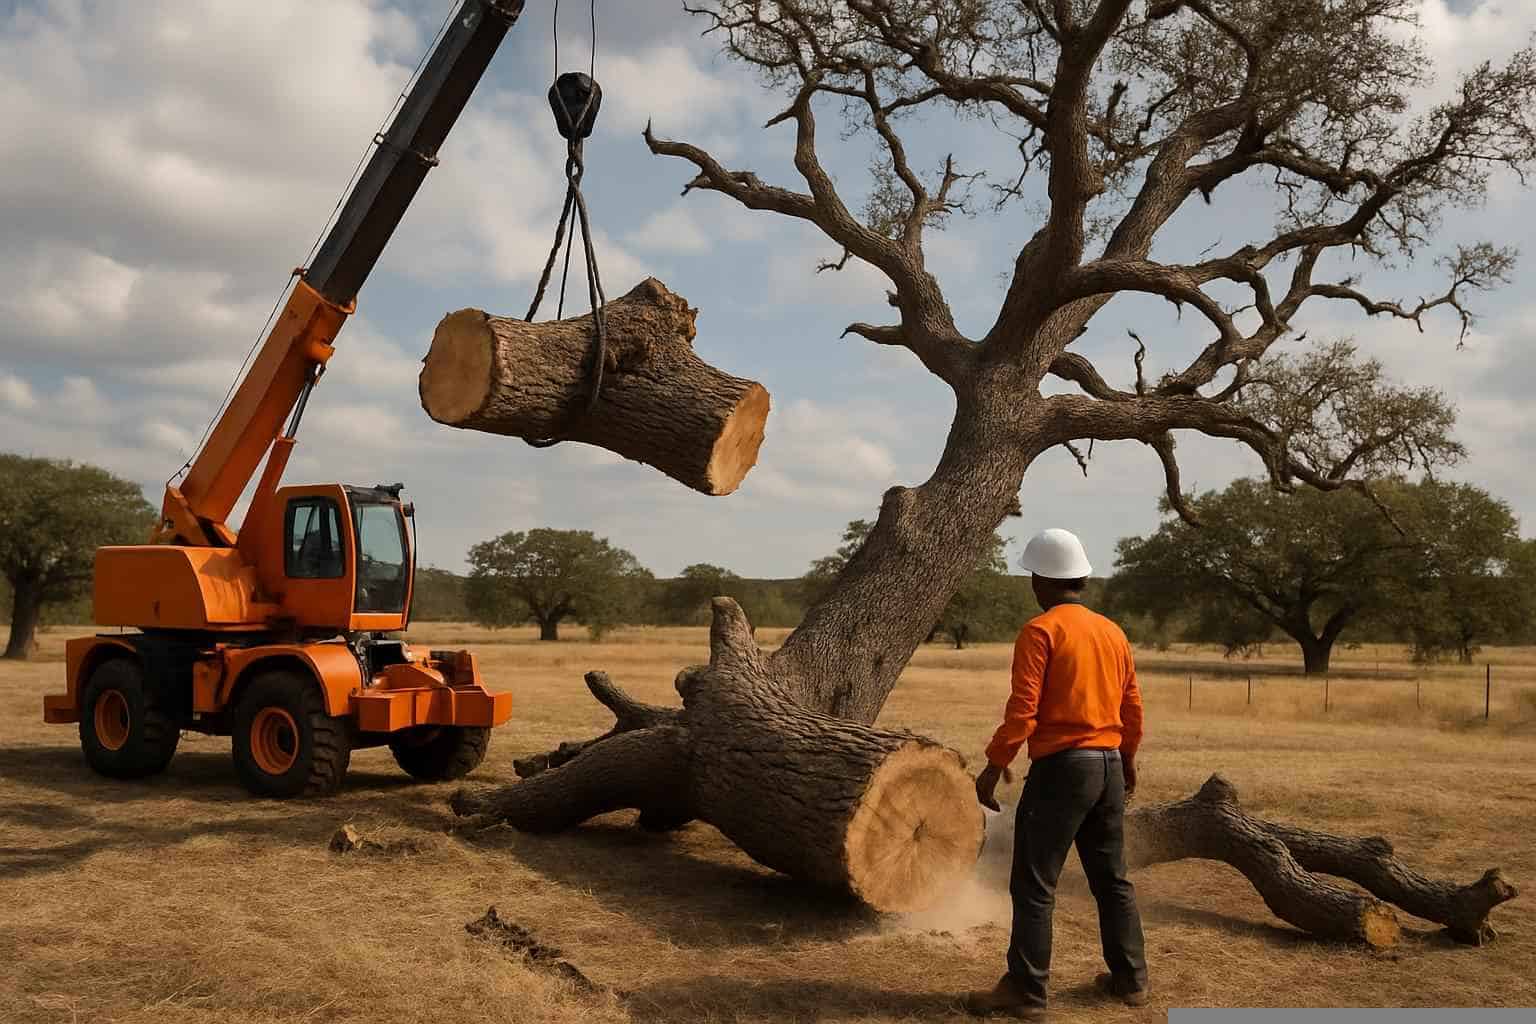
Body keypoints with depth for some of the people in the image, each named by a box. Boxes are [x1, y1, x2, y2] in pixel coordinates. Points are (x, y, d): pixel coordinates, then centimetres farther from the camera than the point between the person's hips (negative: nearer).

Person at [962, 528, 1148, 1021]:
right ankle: (1130, 978, 25)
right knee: (1112, 878, 18)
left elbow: (1023, 709, -17)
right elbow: (1132, 706, 17)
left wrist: (994, 766, -10)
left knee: (1034, 885, -1)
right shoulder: (1113, 632, 10)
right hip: (1109, 765, 7)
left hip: (1061, 767, -7)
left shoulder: (1040, 631, -11)